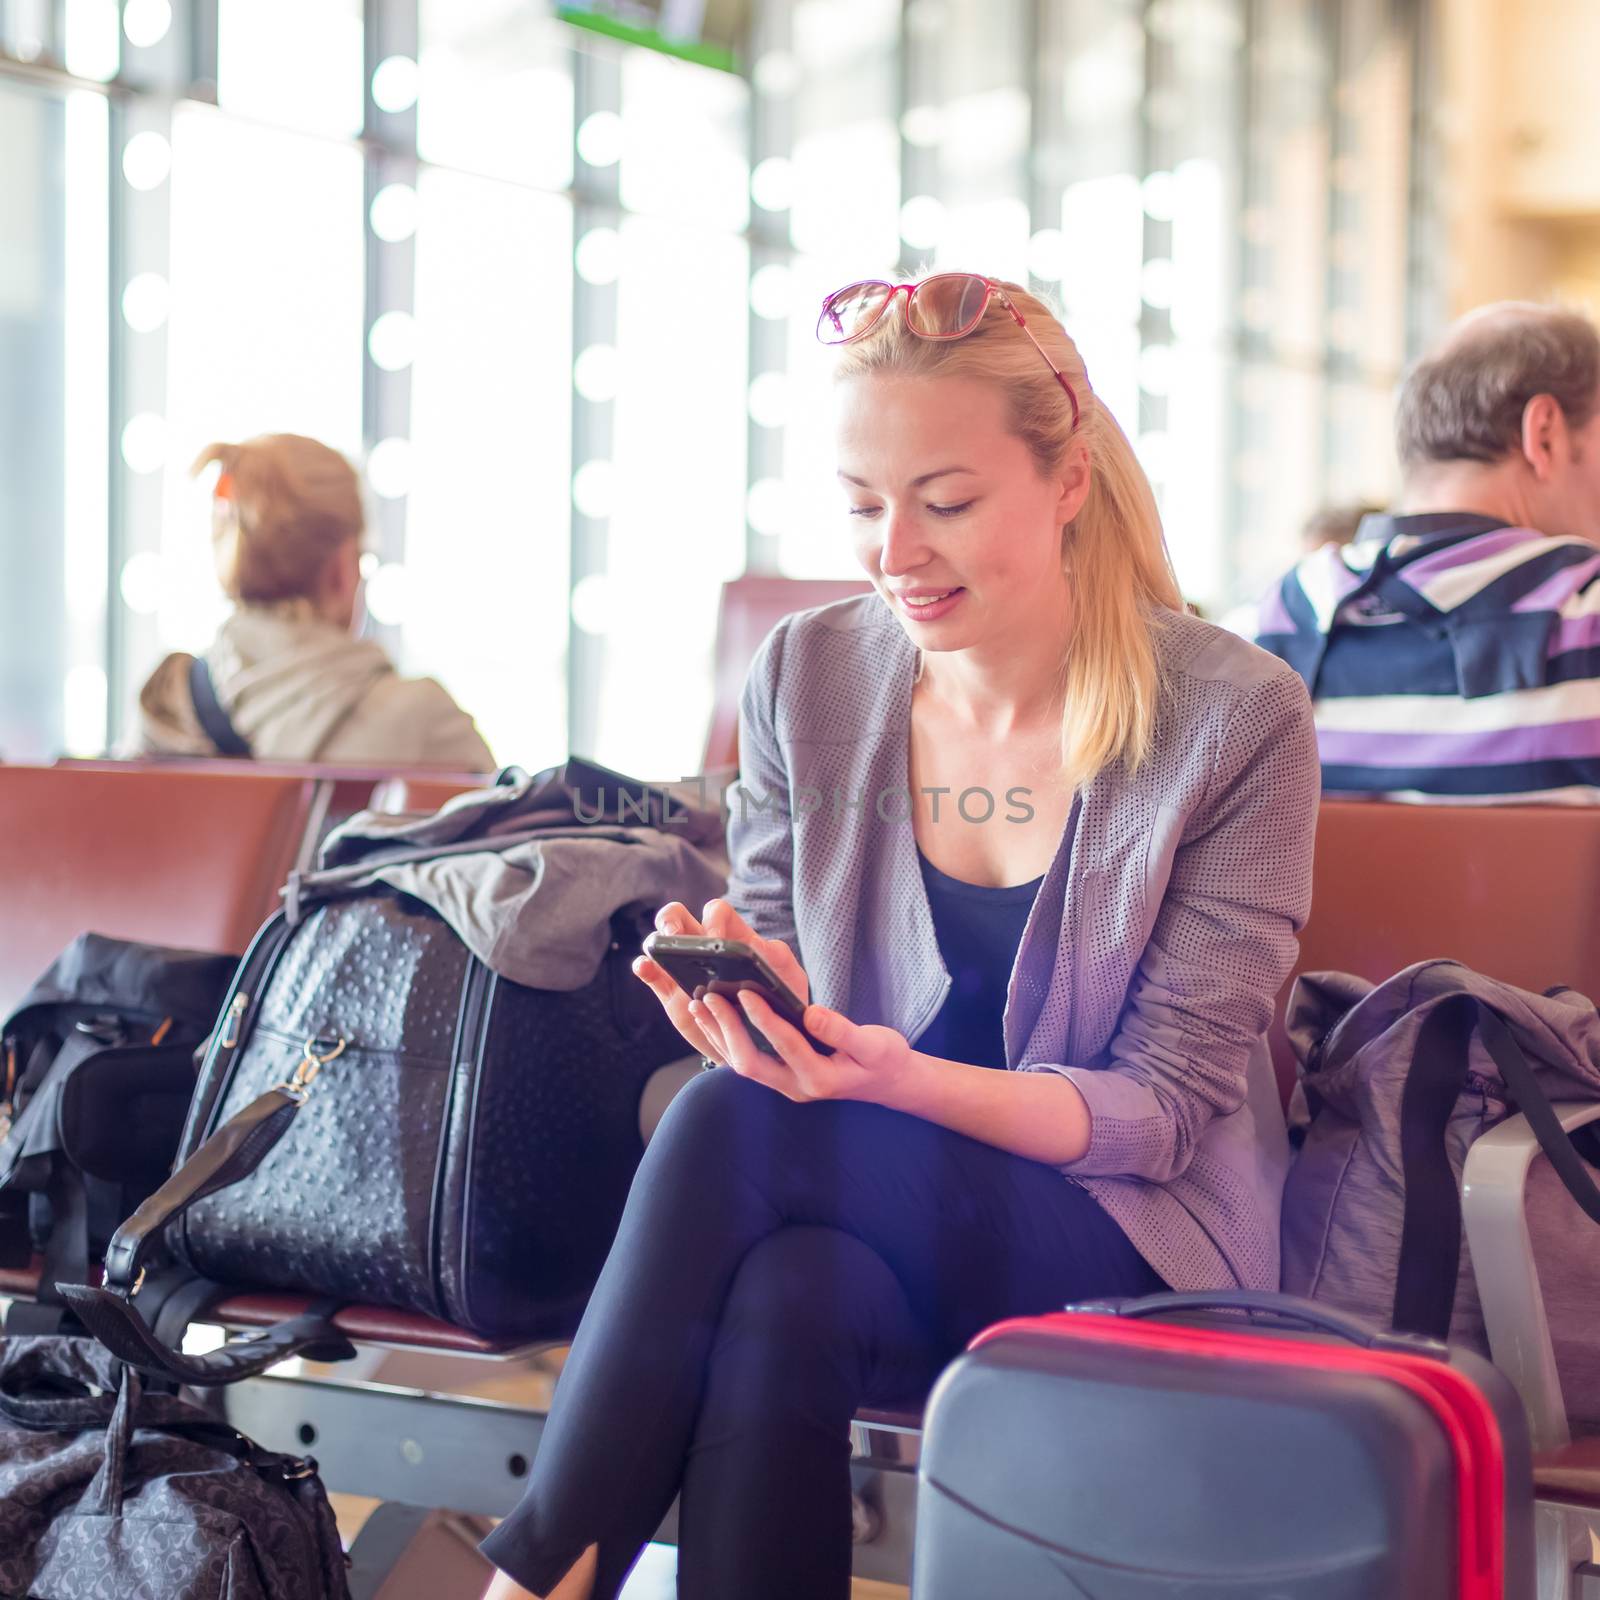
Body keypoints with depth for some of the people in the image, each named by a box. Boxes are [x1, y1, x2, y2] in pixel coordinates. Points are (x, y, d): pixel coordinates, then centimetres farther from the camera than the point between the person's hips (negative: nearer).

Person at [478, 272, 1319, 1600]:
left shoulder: (1237, 718, -9)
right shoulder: (803, 678, 2)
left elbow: (1160, 1108, -9)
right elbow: (775, 953, 9)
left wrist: (901, 1079, -27)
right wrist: (748, 991, -18)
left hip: (1128, 1249, -3)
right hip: (852, 1206, 3)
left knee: (733, 1130, -30)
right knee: (783, 1298, -35)